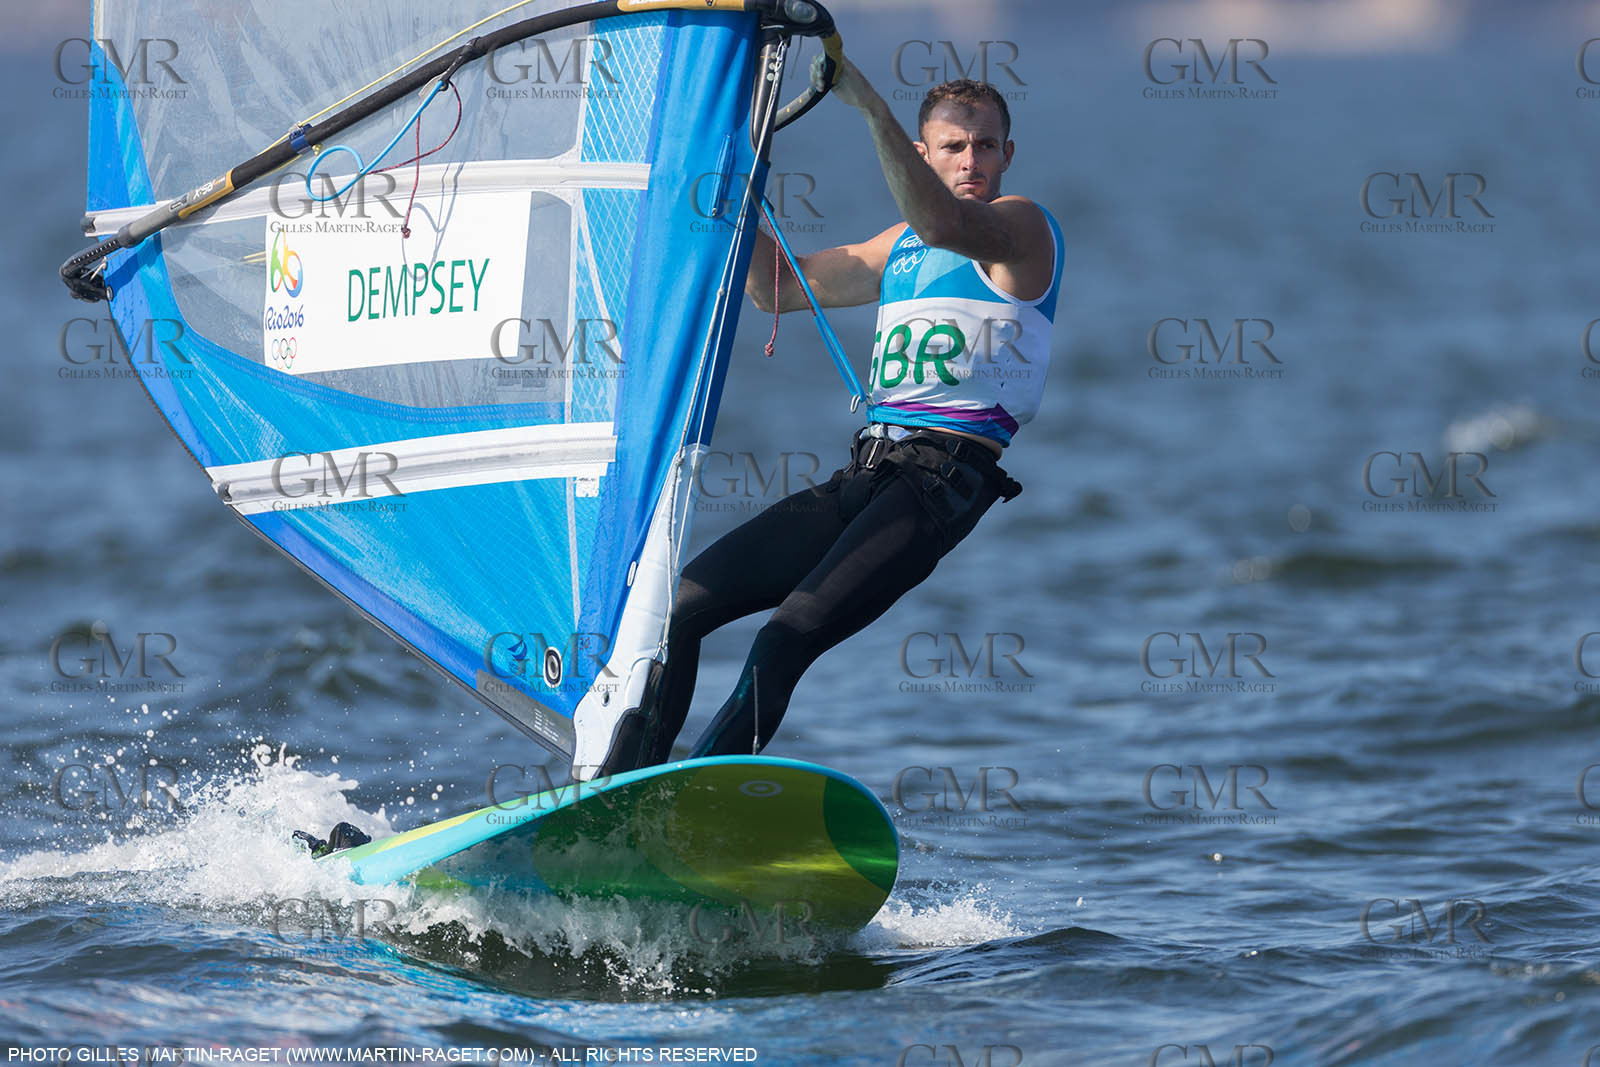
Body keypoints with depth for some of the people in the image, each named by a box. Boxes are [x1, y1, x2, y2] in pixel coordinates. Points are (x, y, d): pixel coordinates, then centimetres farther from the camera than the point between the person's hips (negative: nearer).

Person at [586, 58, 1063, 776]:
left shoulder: (1020, 224, 1)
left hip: (945, 479, -8)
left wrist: (870, 104, -29)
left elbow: (944, 225, -22)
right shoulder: (901, 247, 26)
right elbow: (775, 286, 30)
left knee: (787, 639, -25)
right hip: (862, 475, 8)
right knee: (681, 602, -1)